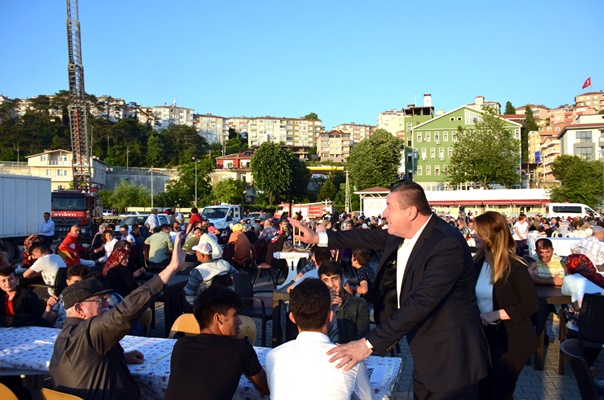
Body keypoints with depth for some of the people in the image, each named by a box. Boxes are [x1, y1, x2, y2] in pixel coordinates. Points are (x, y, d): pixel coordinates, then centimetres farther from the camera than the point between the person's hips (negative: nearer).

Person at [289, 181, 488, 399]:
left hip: (451, 362, -7)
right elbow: (371, 237, 14)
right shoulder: (404, 233, -2)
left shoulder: (447, 244, -27)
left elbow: (421, 301, -33)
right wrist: (318, 238, 15)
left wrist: (369, 344, -35)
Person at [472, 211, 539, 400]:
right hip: (484, 335, 6)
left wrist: (496, 315, -24)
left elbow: (531, 304, -19)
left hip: (510, 339, -5)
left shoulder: (514, 267, -18)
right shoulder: (478, 263, 0)